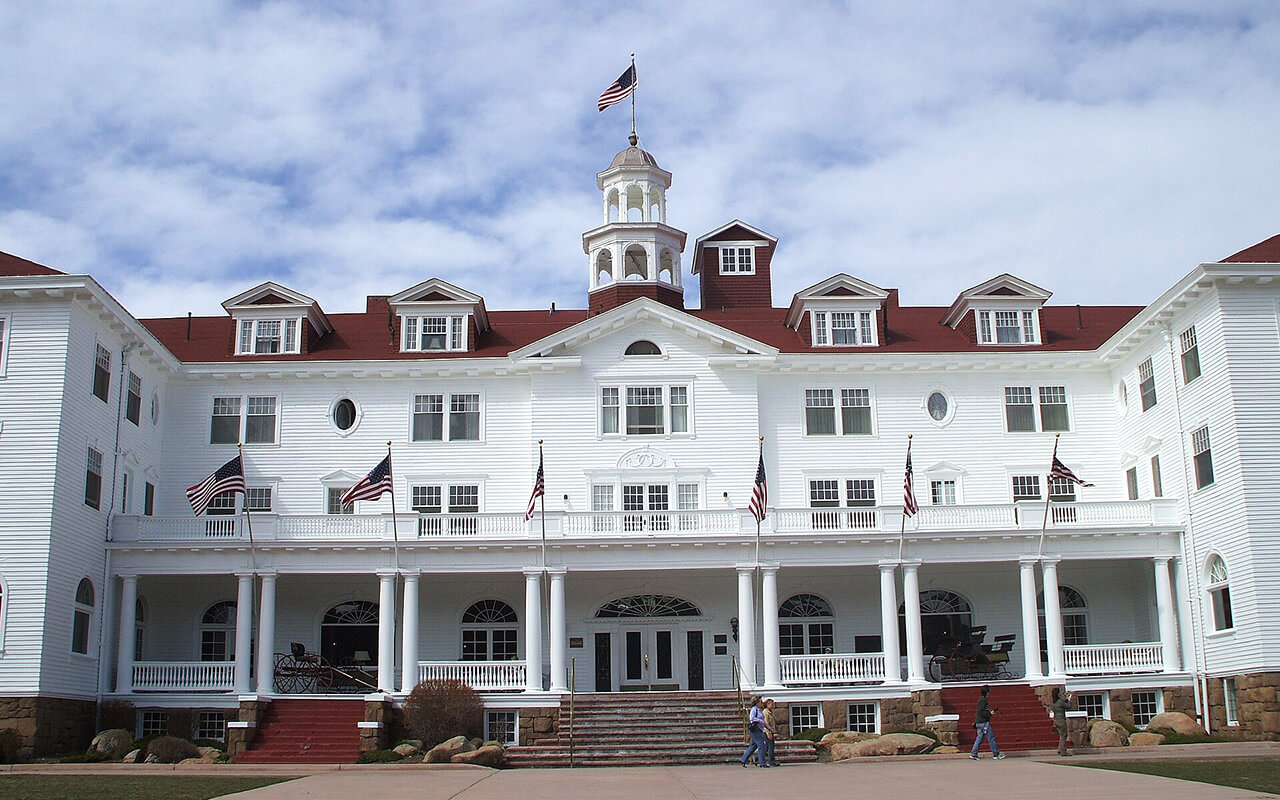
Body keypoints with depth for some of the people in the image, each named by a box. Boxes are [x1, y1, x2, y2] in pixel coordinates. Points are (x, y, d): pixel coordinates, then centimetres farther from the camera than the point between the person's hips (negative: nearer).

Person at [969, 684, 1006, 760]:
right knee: (991, 738, -1)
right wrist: (990, 713, -17)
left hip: (979, 722, 10)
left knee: (979, 738, 8)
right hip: (984, 723, -10)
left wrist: (991, 711, 19)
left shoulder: (981, 699, 15)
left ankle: (973, 754, 6)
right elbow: (981, 712, -22)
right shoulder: (983, 700, -16)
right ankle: (996, 754, 6)